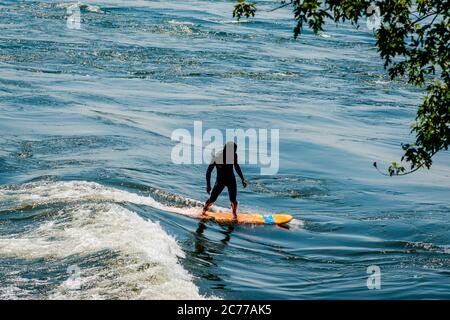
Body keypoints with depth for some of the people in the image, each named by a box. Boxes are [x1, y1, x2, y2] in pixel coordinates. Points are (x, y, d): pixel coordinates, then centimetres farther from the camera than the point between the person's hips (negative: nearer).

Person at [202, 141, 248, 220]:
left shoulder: (234, 156, -13)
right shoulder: (217, 158, -23)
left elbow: (237, 167, 7)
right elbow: (208, 171, -12)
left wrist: (242, 179, 9)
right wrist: (208, 185, -14)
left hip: (231, 180, 2)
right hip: (220, 180, -2)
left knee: (233, 200, -8)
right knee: (212, 200, -5)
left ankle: (234, 214, 20)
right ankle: (203, 211, 21)